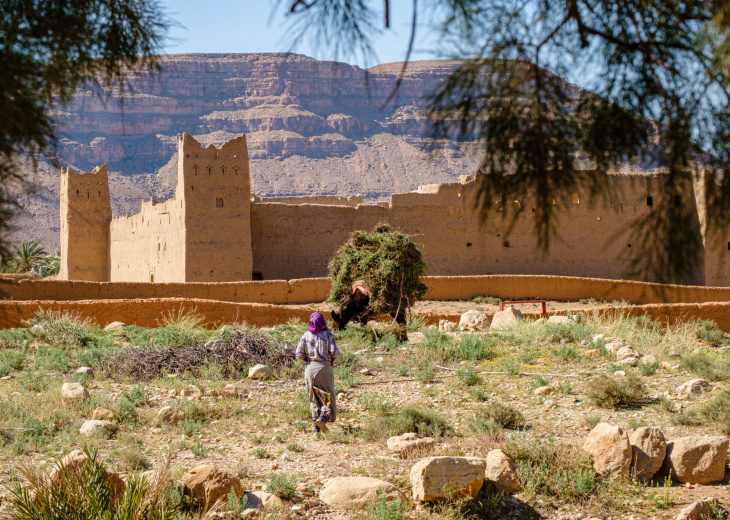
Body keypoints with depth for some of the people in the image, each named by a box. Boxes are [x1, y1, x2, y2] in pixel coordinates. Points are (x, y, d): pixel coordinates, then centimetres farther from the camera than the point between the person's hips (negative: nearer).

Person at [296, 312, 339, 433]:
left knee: (314, 397, 12)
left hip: (310, 368, 2)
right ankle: (323, 417, -21)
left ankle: (316, 427, 12)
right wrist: (332, 361, 9)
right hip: (324, 368, -2)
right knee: (327, 396, 5)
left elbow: (299, 354, -2)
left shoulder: (306, 336, 0)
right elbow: (335, 352, -11)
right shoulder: (327, 335, -5)